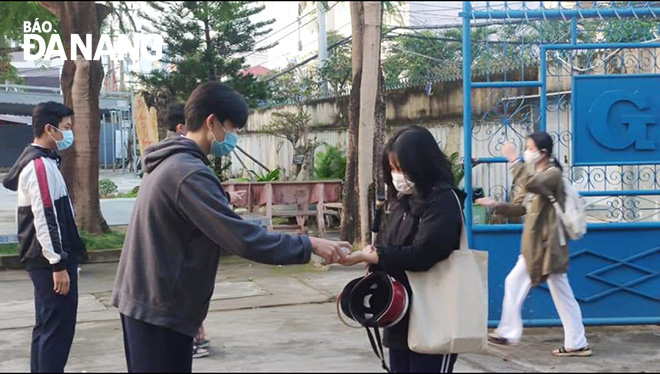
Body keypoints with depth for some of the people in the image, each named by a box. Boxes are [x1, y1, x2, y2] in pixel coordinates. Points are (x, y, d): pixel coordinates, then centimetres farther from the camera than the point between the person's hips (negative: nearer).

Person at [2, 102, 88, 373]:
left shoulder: (35, 161, 14)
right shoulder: (41, 166, -18)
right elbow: (45, 220, -22)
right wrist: (59, 264, -21)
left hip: (45, 259, 11)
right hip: (51, 261, -11)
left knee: (46, 328, 14)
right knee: (58, 330, -7)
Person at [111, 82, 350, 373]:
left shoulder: (170, 163, 12)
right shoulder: (190, 173, -20)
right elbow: (243, 238, -24)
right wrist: (309, 245, -17)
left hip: (144, 300, 10)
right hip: (160, 308, -10)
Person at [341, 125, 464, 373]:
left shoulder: (443, 200, -11)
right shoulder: (402, 201, 13)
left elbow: (421, 254, -21)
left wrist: (368, 256, -20)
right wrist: (373, 254, -9)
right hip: (401, 316, 8)